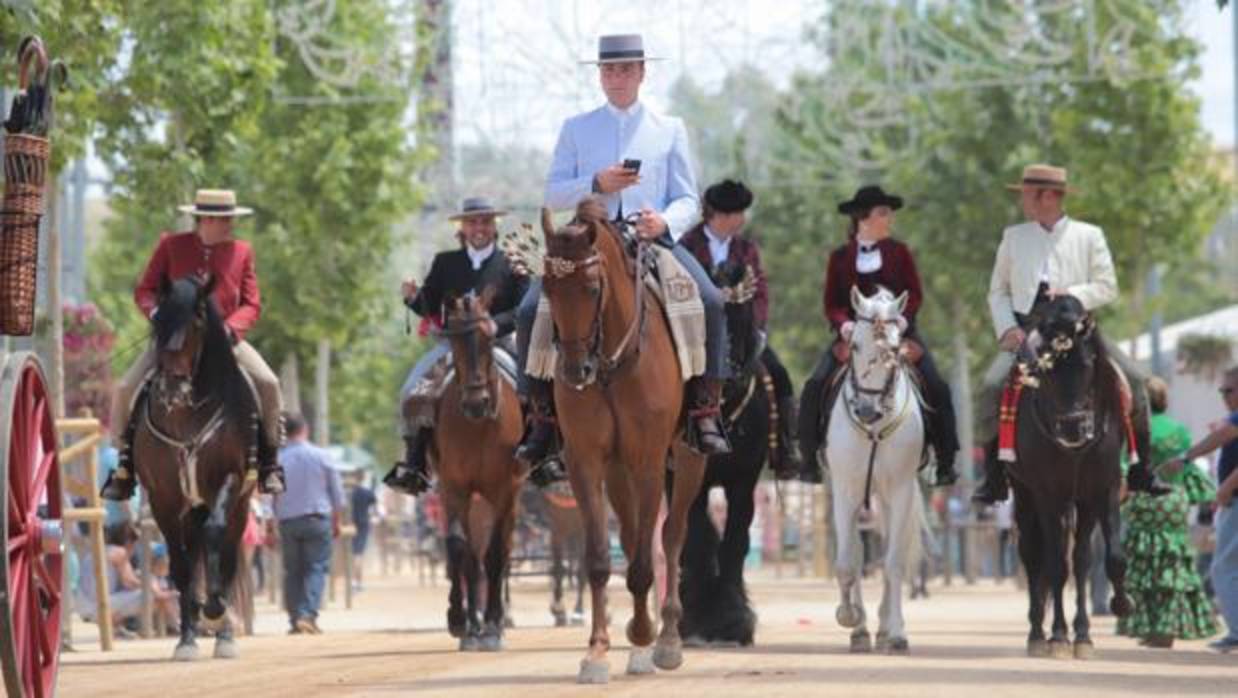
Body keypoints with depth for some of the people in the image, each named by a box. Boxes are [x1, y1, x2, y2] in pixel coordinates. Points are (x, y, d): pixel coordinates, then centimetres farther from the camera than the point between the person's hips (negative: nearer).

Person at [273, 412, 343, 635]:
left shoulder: (278, 459, -2)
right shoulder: (321, 456, -2)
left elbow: (271, 497, 1)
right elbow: (336, 493, 4)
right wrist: (336, 521, 15)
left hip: (288, 521, 1)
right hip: (317, 519, -1)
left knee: (292, 570, 9)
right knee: (317, 567, 0)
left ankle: (295, 619, 8)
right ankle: (308, 614, -16)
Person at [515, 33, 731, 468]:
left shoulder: (670, 130, 14)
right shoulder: (576, 129, 15)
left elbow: (687, 200, 9)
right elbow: (552, 194, 7)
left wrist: (665, 222, -14)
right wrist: (596, 184, -12)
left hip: (655, 238, -1)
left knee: (710, 303, -27)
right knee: (531, 310, -21)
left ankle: (705, 414, -20)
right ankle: (544, 417, -9)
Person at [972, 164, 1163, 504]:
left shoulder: (1089, 236, 8)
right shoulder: (1013, 237, 14)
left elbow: (1107, 287, 3)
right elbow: (998, 291, 13)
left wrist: (1072, 295, -15)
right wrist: (1007, 329, -5)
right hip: (1027, 331, 1)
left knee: (1133, 379, -17)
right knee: (992, 386, -24)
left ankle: (1140, 470, -7)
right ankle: (994, 477, -16)